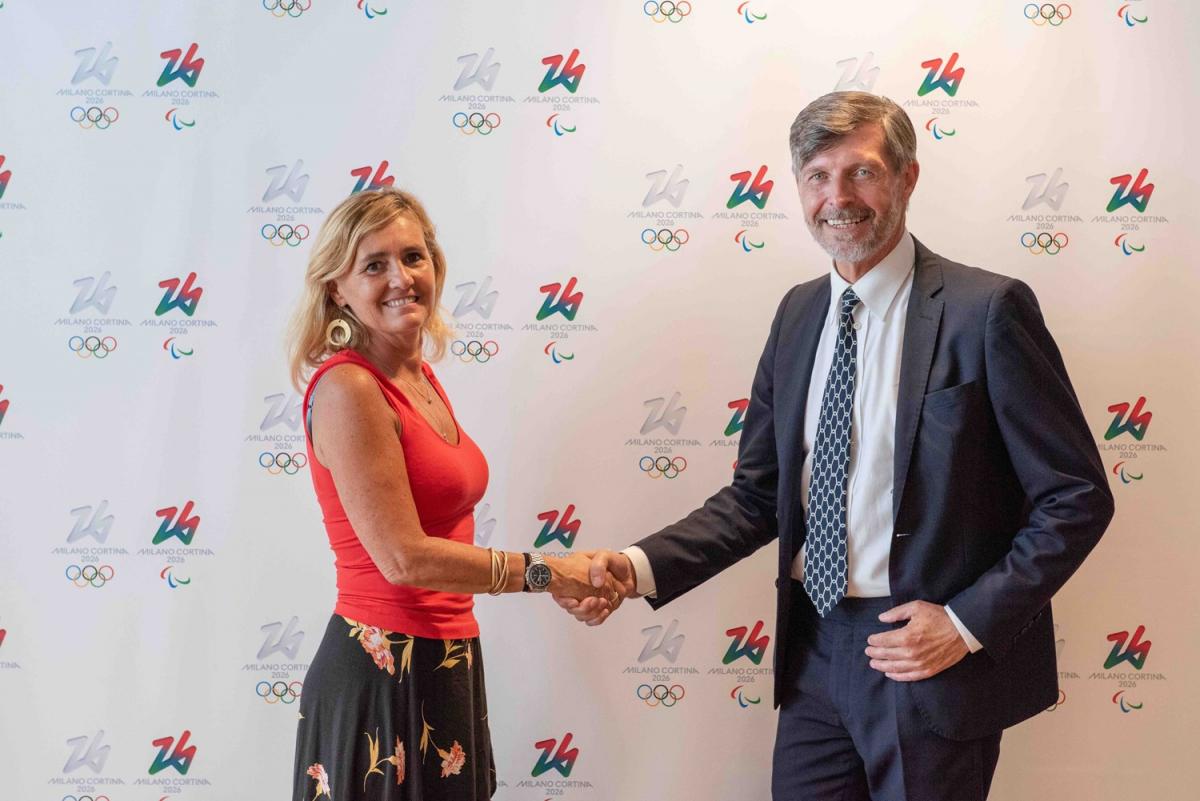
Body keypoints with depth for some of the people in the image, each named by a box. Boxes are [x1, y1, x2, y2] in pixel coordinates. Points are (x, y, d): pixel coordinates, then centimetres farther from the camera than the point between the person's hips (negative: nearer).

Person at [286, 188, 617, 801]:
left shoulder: (419, 378, 10)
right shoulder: (346, 389, -16)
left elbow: (439, 542, 10)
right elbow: (403, 557, -21)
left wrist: (566, 583, 7)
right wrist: (546, 572, -16)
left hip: (444, 667, 8)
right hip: (383, 676, -8)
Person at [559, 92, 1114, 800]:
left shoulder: (986, 310, -12)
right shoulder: (799, 313, 7)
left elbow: (1077, 497, -9)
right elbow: (758, 495, 9)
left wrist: (969, 623, -15)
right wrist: (639, 567, -5)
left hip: (936, 671, -5)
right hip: (814, 656, 5)